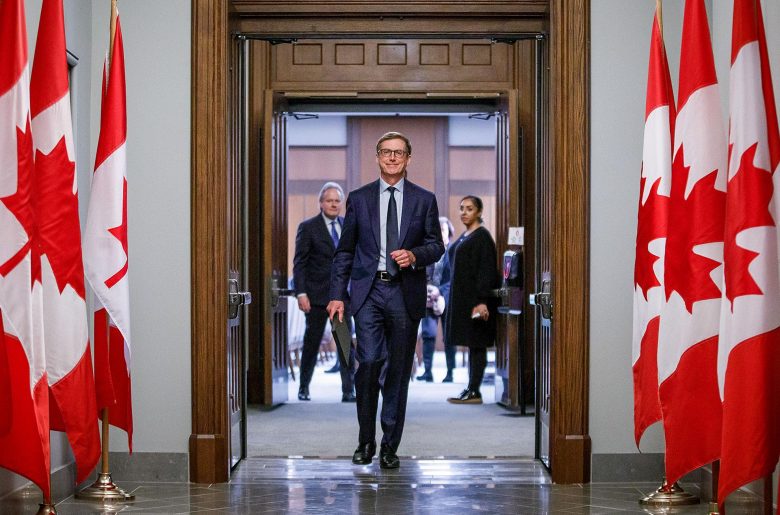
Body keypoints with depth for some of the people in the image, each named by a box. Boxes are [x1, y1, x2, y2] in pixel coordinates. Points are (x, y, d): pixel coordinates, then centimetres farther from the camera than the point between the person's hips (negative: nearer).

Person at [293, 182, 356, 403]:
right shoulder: (308, 227, -3)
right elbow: (299, 263, -5)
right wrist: (301, 293, -14)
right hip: (317, 295, -3)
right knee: (312, 343, 7)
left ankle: (349, 391, 1)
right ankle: (304, 387, 22)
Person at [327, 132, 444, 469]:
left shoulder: (424, 200, 8)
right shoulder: (359, 199, 8)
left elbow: (436, 245, 9)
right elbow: (345, 250, 8)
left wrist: (415, 255, -13)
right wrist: (337, 295, 2)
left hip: (406, 293, 1)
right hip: (368, 291, -1)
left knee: (399, 370, 3)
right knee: (369, 362, -12)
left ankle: (390, 446, 13)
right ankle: (366, 441, 4)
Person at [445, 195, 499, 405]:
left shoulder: (482, 236, -10)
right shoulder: (463, 237, 17)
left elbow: (487, 270, -17)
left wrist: (482, 301, -23)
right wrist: (454, 299, 18)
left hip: (474, 298, -9)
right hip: (461, 297, 9)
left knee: (476, 344, -6)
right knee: (472, 345, 10)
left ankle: (474, 392, -5)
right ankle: (471, 389, 12)